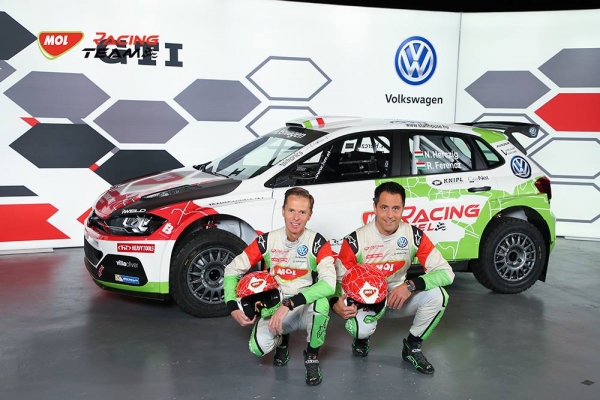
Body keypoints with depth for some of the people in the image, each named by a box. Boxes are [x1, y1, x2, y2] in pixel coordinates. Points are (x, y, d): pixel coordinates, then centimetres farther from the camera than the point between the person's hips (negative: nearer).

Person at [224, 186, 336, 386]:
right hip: (275, 309, 2)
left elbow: (329, 283, -31)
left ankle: (312, 356, -6)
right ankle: (281, 340, 16)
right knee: (259, 346, -25)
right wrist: (233, 307, -14)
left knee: (320, 303, -37)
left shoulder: (318, 243, -16)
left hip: (306, 310, -2)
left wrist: (290, 304, -38)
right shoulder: (266, 241, -9)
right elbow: (232, 270, -1)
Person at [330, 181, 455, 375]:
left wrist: (412, 285, -32)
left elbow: (446, 272, -16)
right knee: (360, 328, -35)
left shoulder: (415, 236, -14)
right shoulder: (355, 240, -19)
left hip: (399, 297, 3)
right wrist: (336, 303, -32)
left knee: (437, 296, -24)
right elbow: (339, 279, -10)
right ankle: (362, 337, 8)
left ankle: (412, 347, 1)